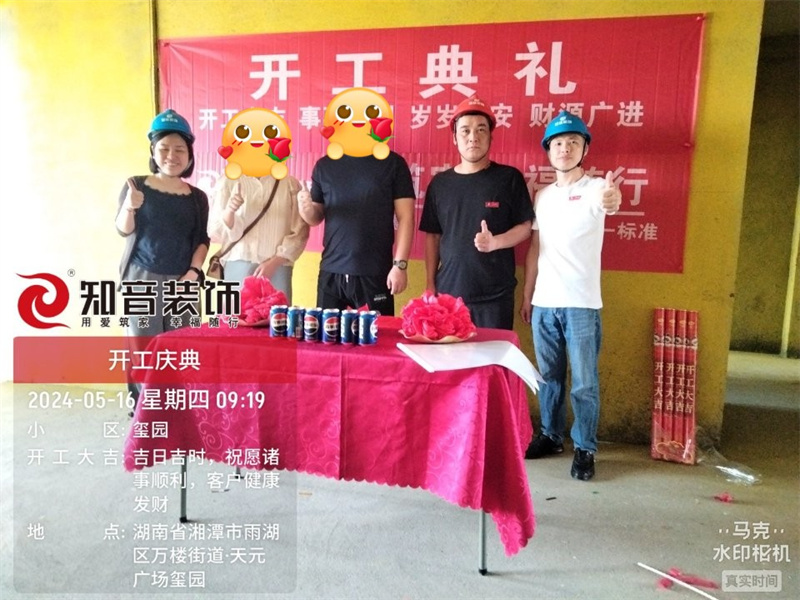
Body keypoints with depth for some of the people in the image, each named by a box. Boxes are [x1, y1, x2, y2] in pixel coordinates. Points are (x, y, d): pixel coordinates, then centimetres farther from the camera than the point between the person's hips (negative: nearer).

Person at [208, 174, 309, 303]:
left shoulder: (290, 184, 6)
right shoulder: (228, 182, 6)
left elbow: (300, 232, 3)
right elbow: (216, 232, 4)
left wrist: (274, 262, -7)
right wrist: (229, 211, -17)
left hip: (278, 268, 0)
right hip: (239, 266, 0)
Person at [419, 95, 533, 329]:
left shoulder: (509, 178, 0)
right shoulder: (440, 183, 7)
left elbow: (525, 227, 1)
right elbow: (432, 236, 10)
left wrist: (494, 242, -19)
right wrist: (430, 285, 6)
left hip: (495, 296, -2)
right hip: (448, 292, 2)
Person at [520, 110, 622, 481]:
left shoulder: (594, 187, -4)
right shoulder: (542, 195, 11)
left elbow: (609, 199, -30)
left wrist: (613, 200, -54)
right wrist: (526, 295, 12)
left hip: (581, 304, -5)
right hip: (543, 302, 5)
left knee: (584, 382, 3)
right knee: (549, 376, 15)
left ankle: (585, 448, 17)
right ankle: (551, 436, 30)